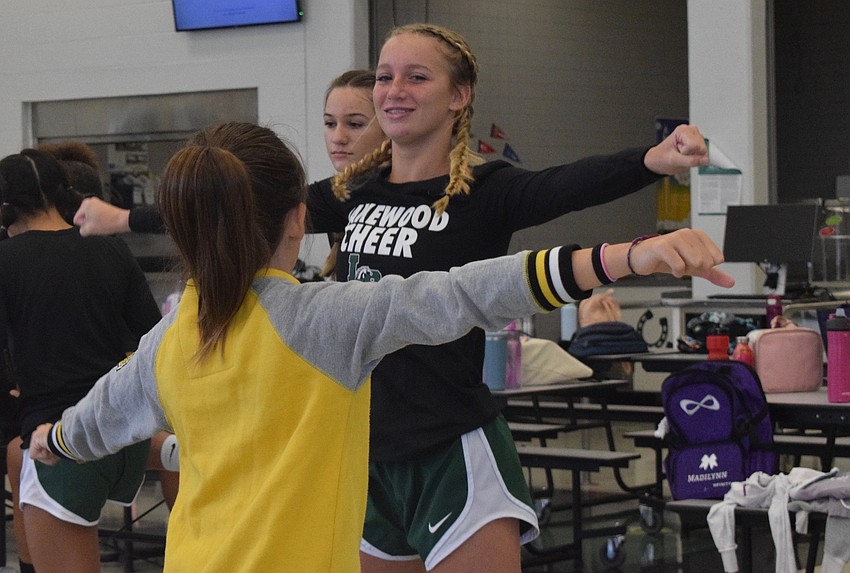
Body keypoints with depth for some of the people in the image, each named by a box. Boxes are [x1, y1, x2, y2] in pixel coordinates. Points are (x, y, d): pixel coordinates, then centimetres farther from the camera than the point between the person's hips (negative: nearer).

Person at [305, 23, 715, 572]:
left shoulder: (483, 191, -9)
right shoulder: (354, 194, 7)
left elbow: (566, 186, -28)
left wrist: (652, 161, -46)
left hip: (455, 455, -6)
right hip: (367, 457, 6)